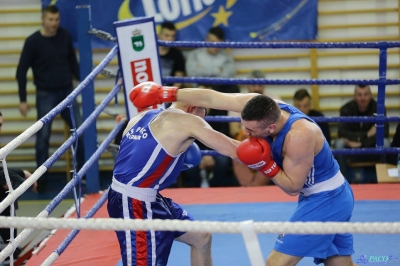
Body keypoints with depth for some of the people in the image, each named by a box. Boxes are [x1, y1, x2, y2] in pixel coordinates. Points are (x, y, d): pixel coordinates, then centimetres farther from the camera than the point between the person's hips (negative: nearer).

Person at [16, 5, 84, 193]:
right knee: (43, 137, 0)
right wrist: (23, 100, -6)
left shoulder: (65, 36, 1)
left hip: (67, 92, 3)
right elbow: (21, 71, -5)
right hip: (45, 95, -3)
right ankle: (41, 178, 9)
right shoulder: (33, 41, -10)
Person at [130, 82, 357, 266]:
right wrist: (164, 93, -7)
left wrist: (266, 165, -27)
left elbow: (292, 186, -20)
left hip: (324, 200, -9)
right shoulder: (264, 107, -10)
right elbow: (211, 99, -7)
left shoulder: (299, 135, -32)